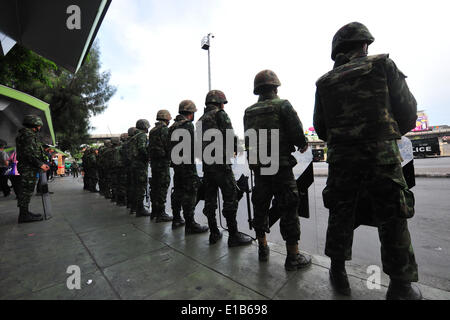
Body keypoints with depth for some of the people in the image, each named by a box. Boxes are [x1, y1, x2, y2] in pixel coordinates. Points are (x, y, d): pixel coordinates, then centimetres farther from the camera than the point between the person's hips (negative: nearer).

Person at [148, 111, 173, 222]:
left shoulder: (152, 131, 17)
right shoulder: (165, 130, -10)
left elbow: (150, 147, 18)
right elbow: (168, 146, -16)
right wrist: (170, 158, -3)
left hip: (153, 162, 9)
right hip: (163, 162, -9)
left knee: (155, 187, 14)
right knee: (162, 187, -5)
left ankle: (154, 211, 24)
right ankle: (161, 214, -1)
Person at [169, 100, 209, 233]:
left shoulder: (172, 126, 16)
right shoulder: (188, 125, -11)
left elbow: (170, 145, 17)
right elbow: (192, 146, -19)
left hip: (176, 163, 9)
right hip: (187, 163, -9)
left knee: (178, 191, 16)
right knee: (189, 193, -5)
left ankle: (176, 220, 27)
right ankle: (190, 225, 1)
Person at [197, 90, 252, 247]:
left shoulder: (200, 120, 18)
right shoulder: (220, 114, -4)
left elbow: (199, 142, 16)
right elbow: (231, 137, -10)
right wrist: (235, 148, 7)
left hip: (206, 163, 8)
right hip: (221, 162, -8)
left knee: (210, 199, 10)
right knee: (230, 197, -1)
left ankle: (214, 234, 21)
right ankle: (234, 235, 6)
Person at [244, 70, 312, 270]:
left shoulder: (248, 112, 9)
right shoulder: (282, 105, -5)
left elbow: (248, 139, 10)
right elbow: (297, 133, -10)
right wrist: (303, 145, 10)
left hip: (258, 167, 5)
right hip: (280, 166, -5)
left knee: (260, 207, 15)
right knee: (288, 209, 4)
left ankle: (262, 249, 29)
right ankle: (293, 257, 14)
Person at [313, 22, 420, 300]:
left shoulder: (325, 82, 9)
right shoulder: (383, 65, 3)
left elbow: (321, 129, 9)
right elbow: (408, 114, 1)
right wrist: (390, 135, 20)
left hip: (340, 159, 3)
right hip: (382, 157, -2)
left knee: (340, 217, 12)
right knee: (393, 223, 10)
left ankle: (339, 274, 25)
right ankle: (401, 287, 20)